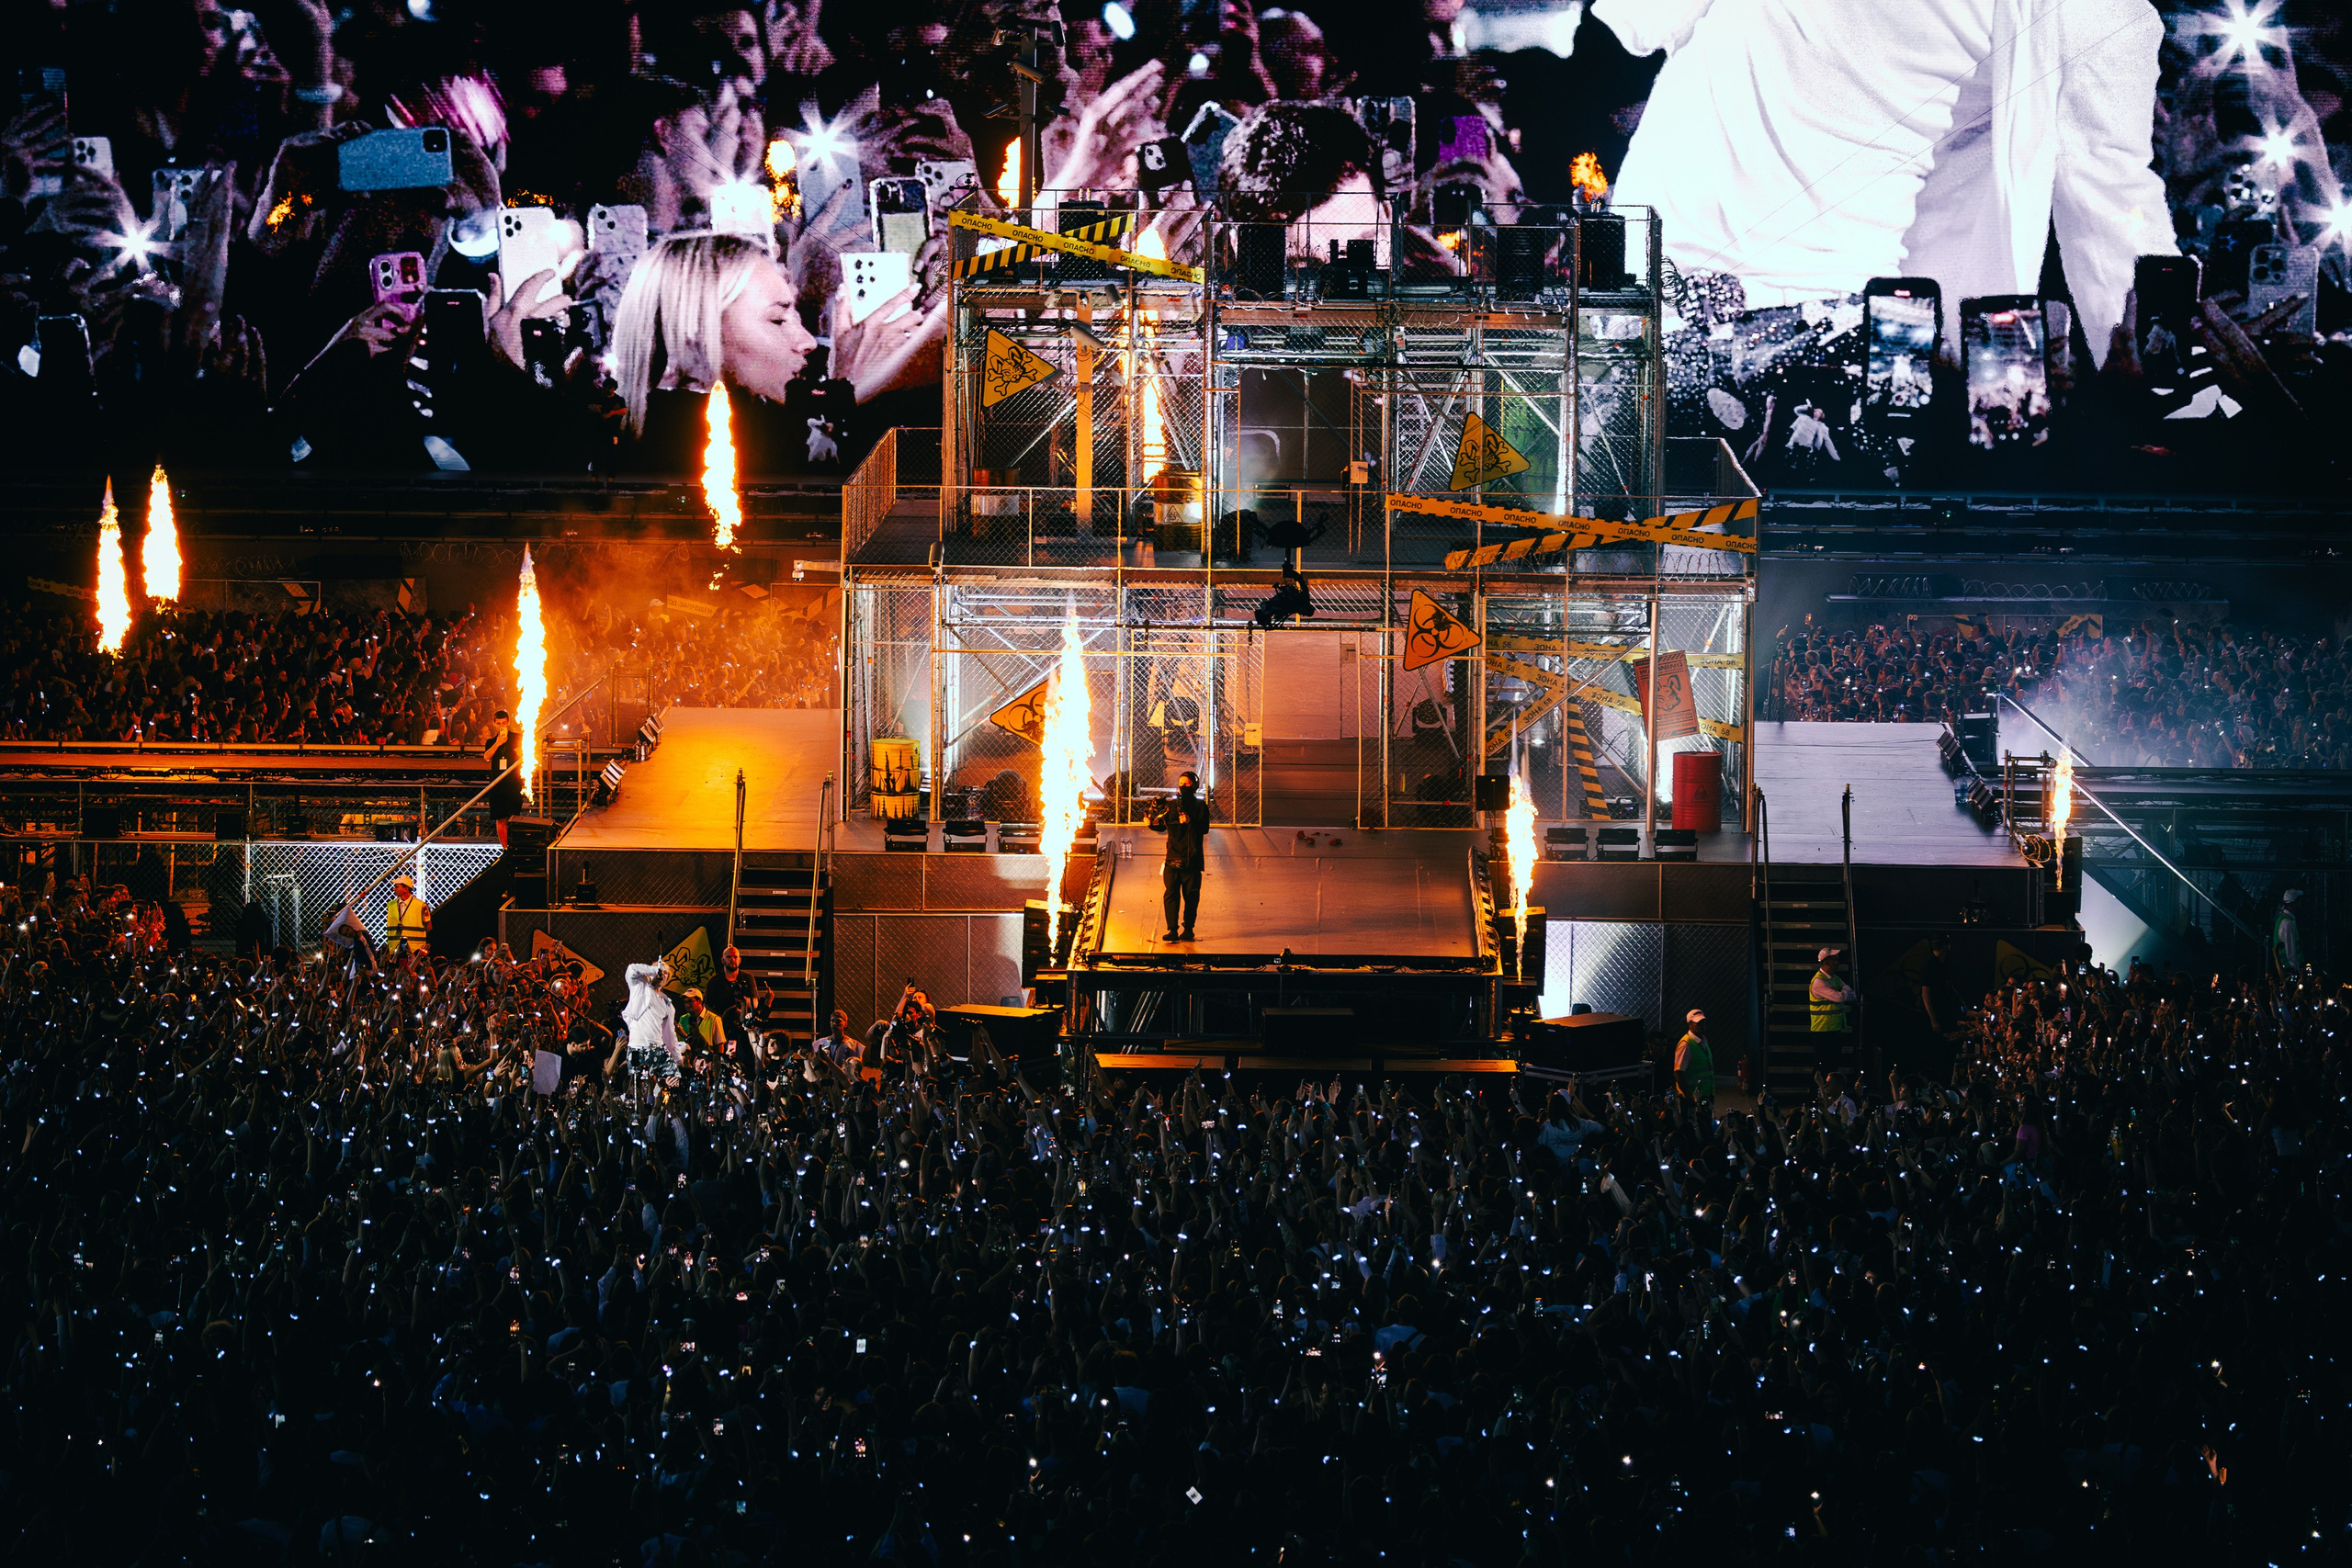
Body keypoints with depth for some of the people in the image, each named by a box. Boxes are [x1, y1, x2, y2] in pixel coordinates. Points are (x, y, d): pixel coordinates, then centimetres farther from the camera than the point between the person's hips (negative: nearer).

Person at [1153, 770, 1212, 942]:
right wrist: (1157, 814, -9)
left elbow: (1204, 828, -6)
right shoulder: (1171, 805, 12)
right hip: (1173, 857, 1)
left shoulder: (1200, 806, 7)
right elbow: (1159, 826, 10)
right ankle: (1172, 930, -8)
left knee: (1191, 896, 1)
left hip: (1192, 859, -1)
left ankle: (1188, 929, 10)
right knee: (1171, 894, -7)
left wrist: (1190, 821, -21)